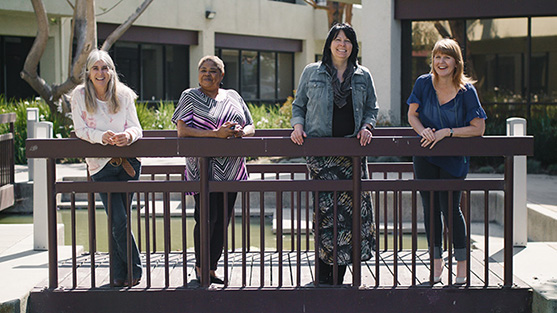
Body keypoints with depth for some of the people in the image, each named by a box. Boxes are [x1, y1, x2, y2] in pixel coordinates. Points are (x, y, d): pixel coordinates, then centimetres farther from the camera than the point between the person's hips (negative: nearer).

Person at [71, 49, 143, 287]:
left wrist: (128, 136, -24)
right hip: (101, 165, -1)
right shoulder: (80, 96, 0)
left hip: (128, 162, 1)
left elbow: (136, 127, 0)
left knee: (119, 221, 2)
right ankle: (134, 270, 7)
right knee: (119, 221, -8)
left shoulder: (124, 94, 4)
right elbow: (80, 130, -3)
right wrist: (102, 136, -23)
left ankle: (119, 273, 16)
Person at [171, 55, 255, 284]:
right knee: (208, 217, -10)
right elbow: (182, 130, -10)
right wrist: (216, 133, -20)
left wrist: (241, 132, -9)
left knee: (223, 219, 5)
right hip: (203, 168, -5)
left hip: (231, 169, 5)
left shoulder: (233, 97, 16)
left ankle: (212, 267, 13)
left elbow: (251, 126, 16)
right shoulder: (190, 97, 2)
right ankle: (200, 266, 7)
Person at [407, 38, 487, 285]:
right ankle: (436, 260, 18)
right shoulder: (424, 83, -4)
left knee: (449, 207, -6)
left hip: (454, 158, -3)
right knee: (430, 207, 5)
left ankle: (462, 262, 10)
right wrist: (423, 130, -17)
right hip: (425, 156, 3)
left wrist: (447, 132, -20)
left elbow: (478, 128, -11)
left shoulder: (466, 90, -11)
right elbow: (412, 115, 4)